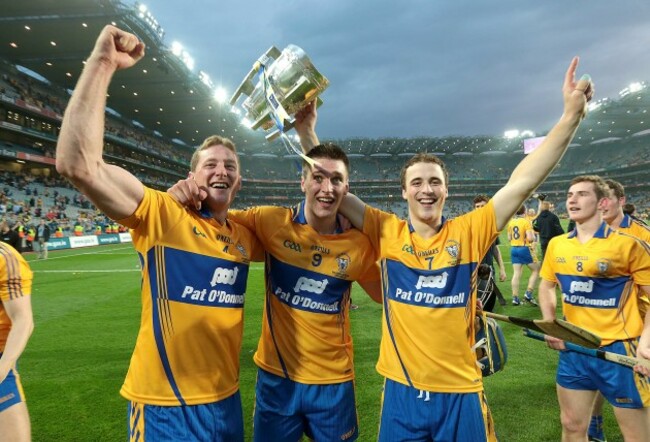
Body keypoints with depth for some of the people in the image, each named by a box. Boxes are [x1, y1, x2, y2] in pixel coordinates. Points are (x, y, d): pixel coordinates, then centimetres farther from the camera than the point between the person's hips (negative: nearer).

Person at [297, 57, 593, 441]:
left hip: (460, 391, 0)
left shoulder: (468, 232, -5)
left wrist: (572, 114, -13)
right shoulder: (386, 232, -5)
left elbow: (521, 183, -9)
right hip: (402, 390, 0)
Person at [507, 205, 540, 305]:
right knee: (536, 270, 12)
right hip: (525, 249, -6)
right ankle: (528, 293, 3)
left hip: (514, 249, 6)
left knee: (516, 274, 6)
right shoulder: (526, 222, -13)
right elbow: (530, 238, -19)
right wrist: (534, 236, 1)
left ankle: (515, 298, 6)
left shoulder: (511, 222, 6)